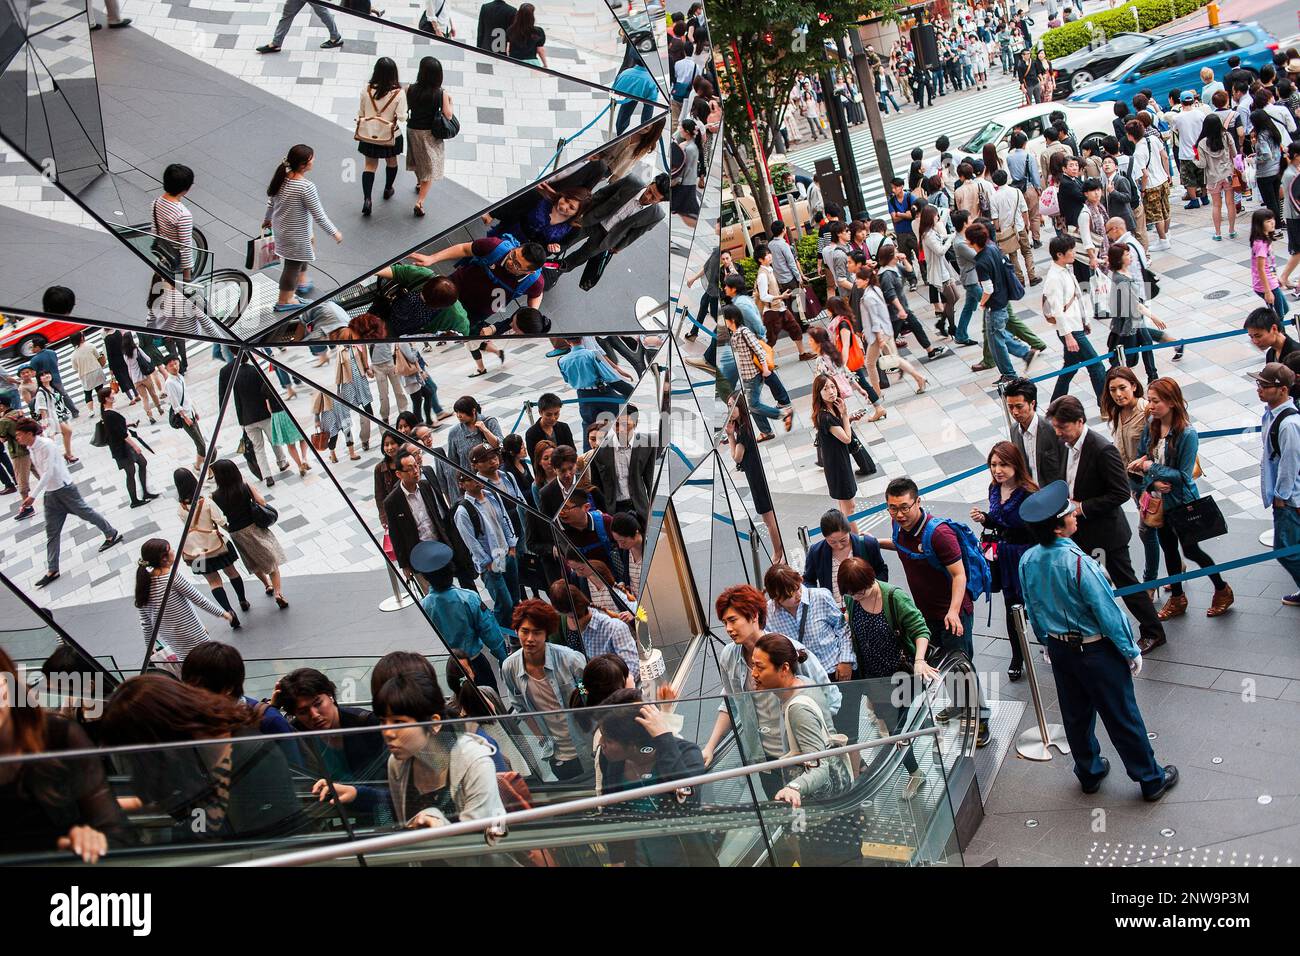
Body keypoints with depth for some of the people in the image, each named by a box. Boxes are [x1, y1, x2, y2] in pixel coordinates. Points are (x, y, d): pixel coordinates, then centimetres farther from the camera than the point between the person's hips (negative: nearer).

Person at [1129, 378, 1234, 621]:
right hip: (1159, 501, 6)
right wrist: (1153, 482, -18)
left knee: (1190, 550, 7)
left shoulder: (1187, 434, -24)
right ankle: (1177, 599, 35)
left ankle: (1222, 590, 30)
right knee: (1169, 549, 18)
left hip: (1181, 503, -6)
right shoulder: (1151, 427, -6)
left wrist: (1151, 468, -25)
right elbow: (1140, 461, -1)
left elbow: (1183, 475, -22)